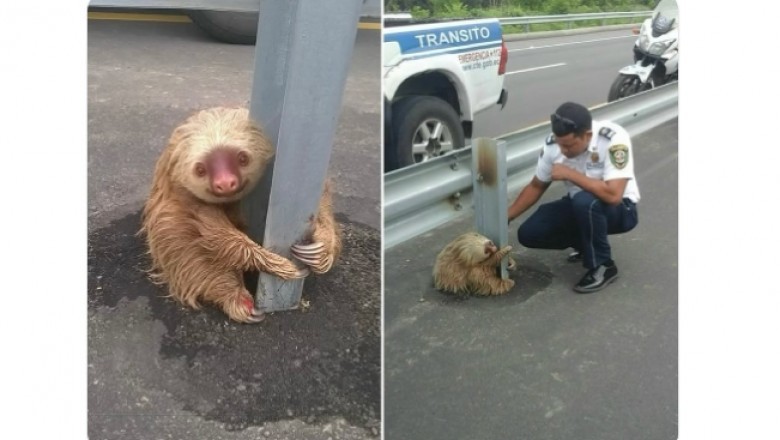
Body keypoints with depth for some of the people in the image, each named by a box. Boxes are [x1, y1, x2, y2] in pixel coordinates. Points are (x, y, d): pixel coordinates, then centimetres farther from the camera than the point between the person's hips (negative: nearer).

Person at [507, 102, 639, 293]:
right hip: (579, 207, 6)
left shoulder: (614, 139, -31)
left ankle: (603, 266, -14)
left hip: (619, 209, -5)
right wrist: (506, 217, -8)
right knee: (528, 233, -11)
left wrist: (570, 174, -32)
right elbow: (536, 186, 0)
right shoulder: (553, 144, -15)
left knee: (585, 201, -38)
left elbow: (613, 195, -39)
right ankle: (589, 243, 13)